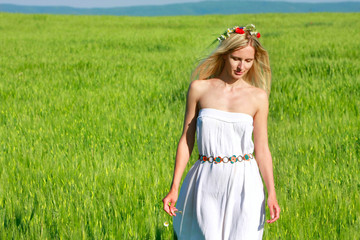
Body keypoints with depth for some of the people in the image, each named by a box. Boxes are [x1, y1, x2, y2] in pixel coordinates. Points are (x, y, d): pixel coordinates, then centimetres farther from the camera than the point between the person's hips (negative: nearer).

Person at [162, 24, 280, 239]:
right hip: (207, 183, 0)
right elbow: (186, 140, 5)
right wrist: (174, 188, 1)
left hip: (243, 184, 0)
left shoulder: (258, 97, 2)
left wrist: (272, 193, -5)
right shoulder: (199, 88, 1)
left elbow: (262, 149, 4)